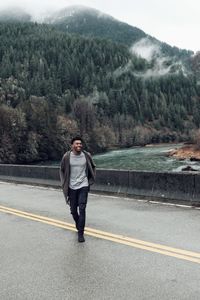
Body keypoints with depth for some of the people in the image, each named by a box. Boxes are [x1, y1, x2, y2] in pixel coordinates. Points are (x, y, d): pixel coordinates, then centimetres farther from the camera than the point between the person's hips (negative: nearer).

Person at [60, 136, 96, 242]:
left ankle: (81, 233, 0)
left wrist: (91, 180, 6)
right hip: (72, 187, 1)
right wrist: (64, 184, 3)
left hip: (83, 186, -1)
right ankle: (79, 225, 39)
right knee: (73, 210, 11)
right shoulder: (67, 156, -7)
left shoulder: (86, 155, -4)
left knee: (82, 209, -9)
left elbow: (93, 167, 12)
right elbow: (62, 170, 6)